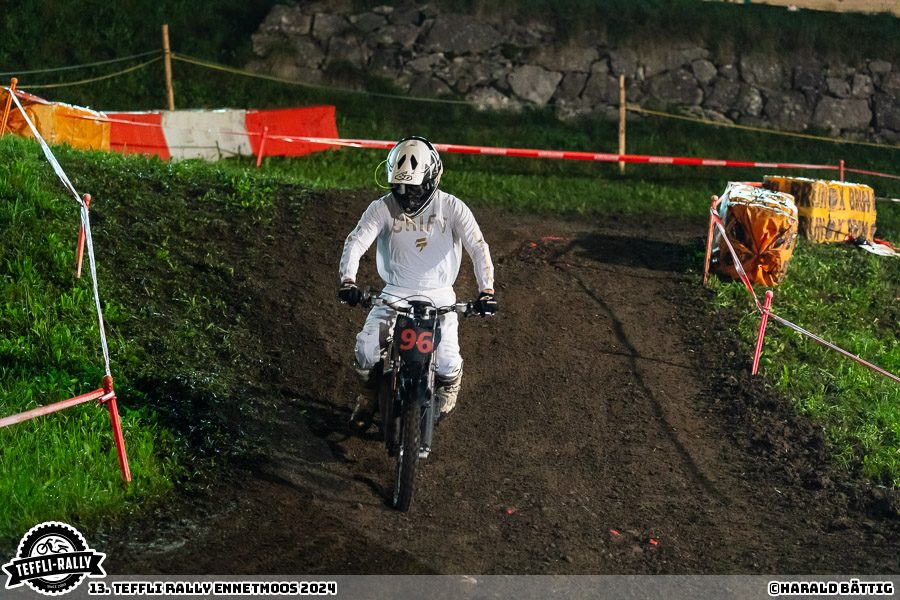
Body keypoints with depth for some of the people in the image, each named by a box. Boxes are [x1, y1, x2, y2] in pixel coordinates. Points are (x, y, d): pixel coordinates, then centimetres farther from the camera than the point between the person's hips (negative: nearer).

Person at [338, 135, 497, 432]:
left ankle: (447, 392, 24)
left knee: (446, 358, -15)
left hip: (439, 294, -1)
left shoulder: (452, 207, -8)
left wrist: (486, 290, -27)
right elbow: (356, 241, -14)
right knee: (366, 346, -16)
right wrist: (348, 280, -32)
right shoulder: (383, 207, -6)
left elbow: (478, 247, -13)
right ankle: (367, 400, 15)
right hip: (395, 292, 1)